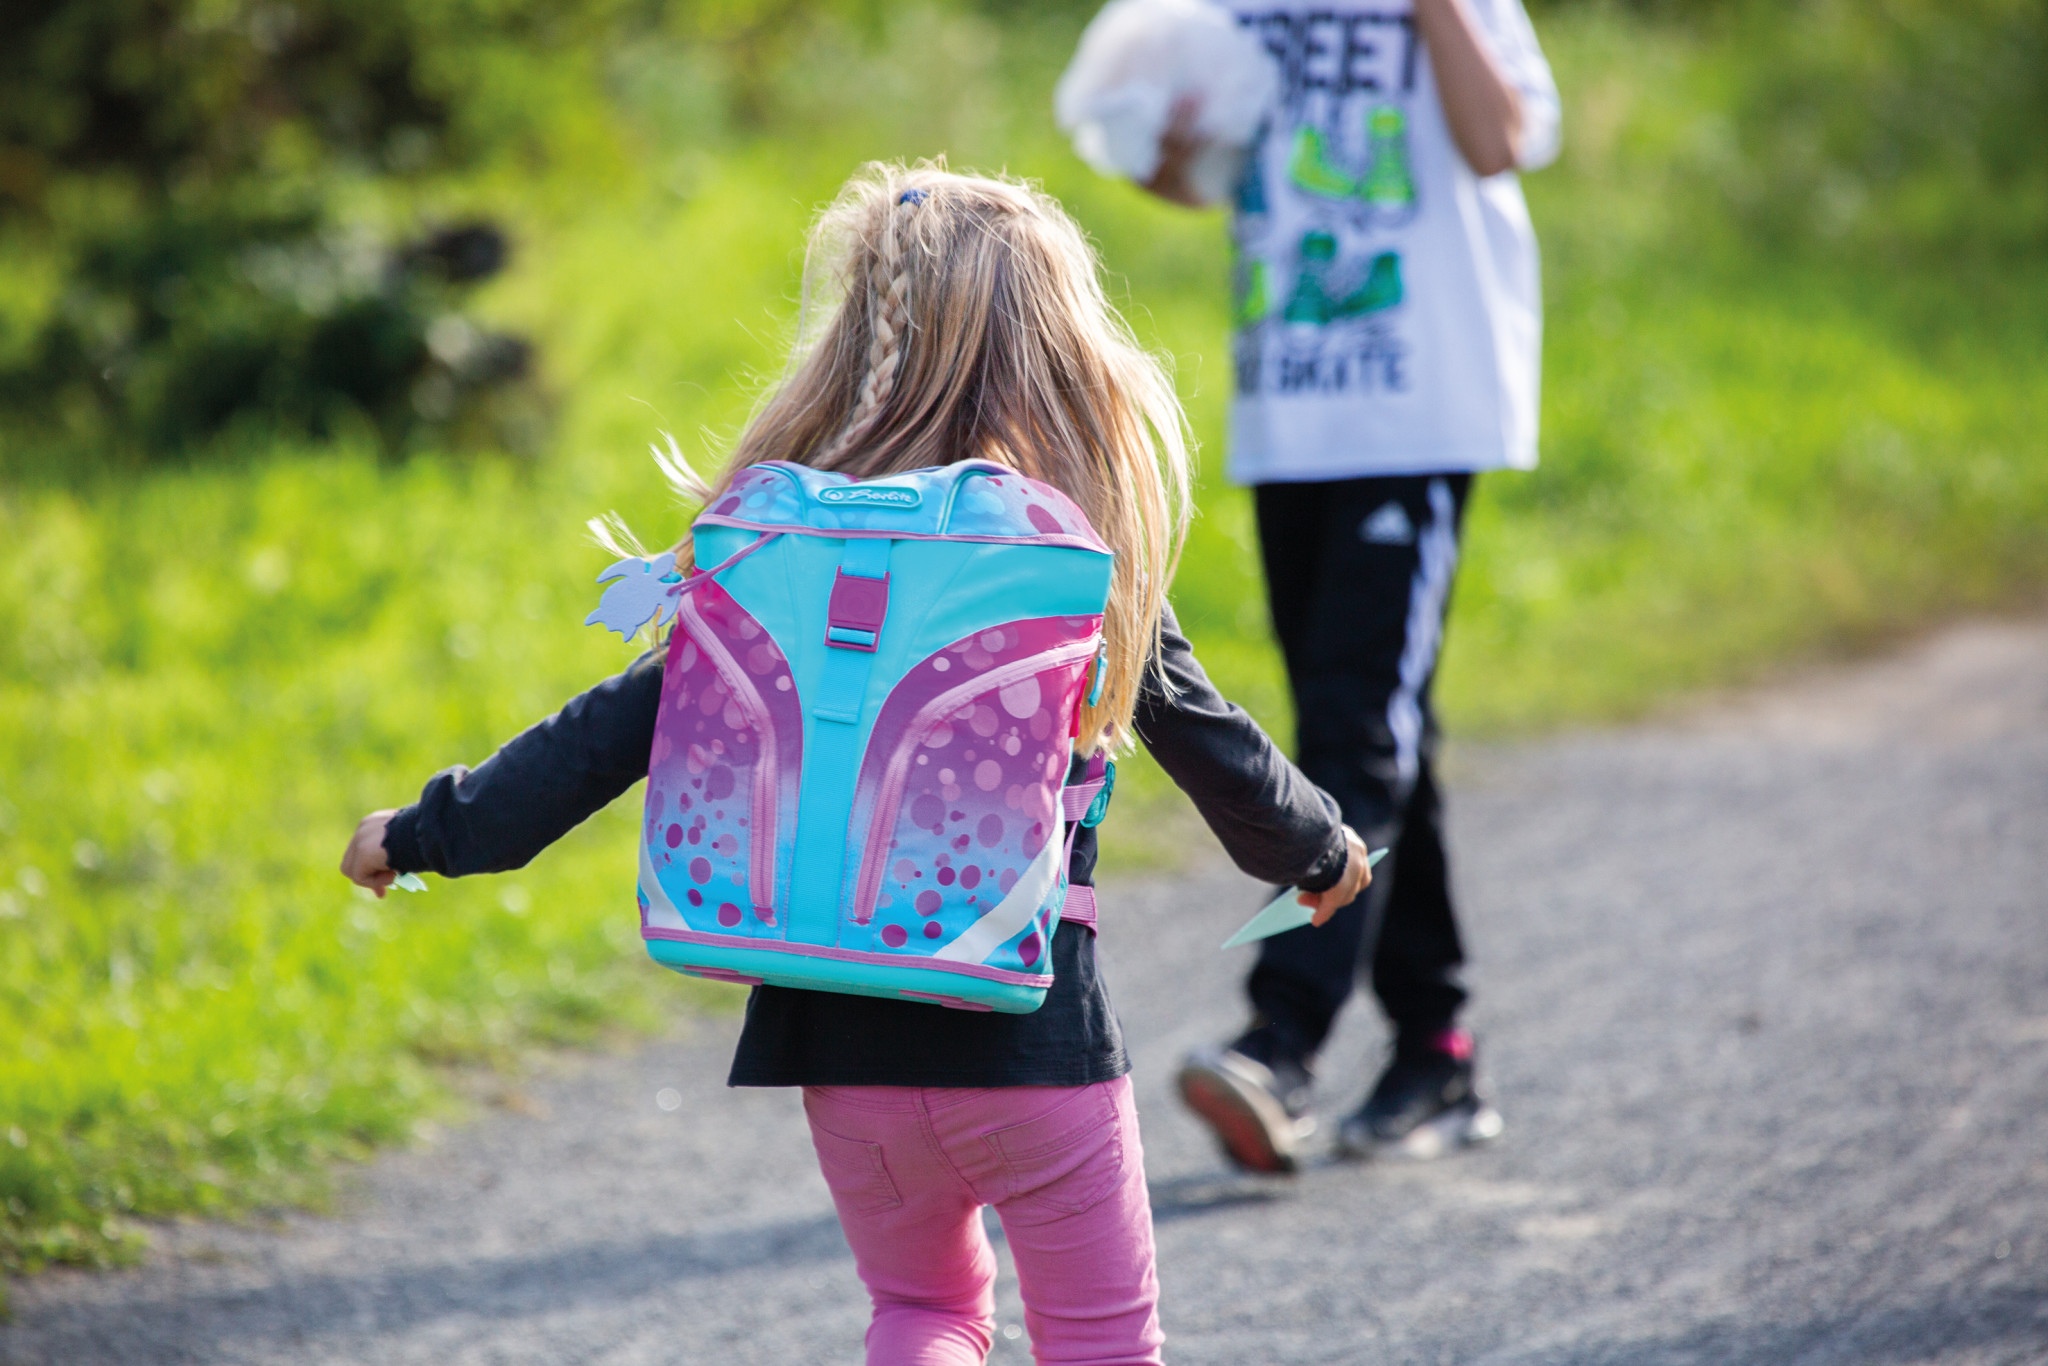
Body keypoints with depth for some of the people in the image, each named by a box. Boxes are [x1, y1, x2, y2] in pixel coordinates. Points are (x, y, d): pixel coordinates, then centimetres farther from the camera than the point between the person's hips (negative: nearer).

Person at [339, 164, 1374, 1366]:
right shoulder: (1091, 552, -3)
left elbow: (630, 724, -2)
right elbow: (1209, 743, 8)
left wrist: (428, 834, 7)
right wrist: (1319, 850, 28)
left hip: (841, 1030, 2)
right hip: (1031, 1026, -2)